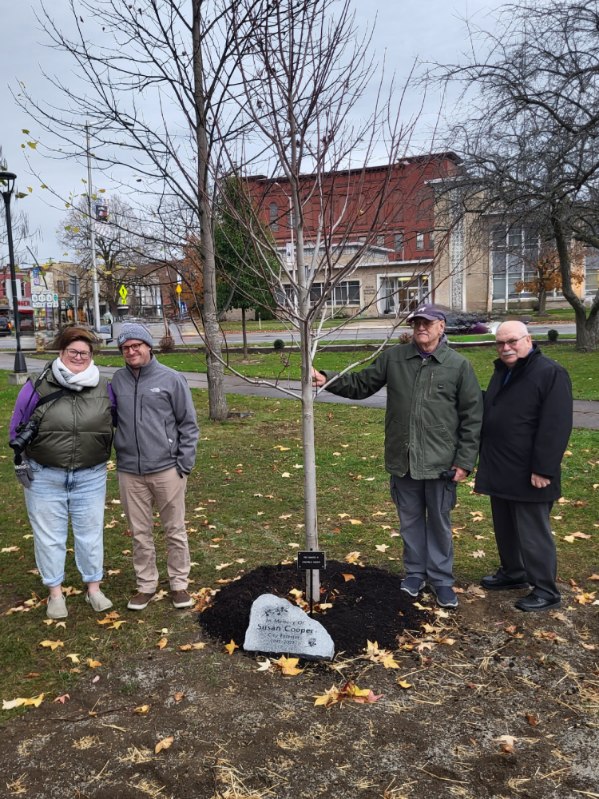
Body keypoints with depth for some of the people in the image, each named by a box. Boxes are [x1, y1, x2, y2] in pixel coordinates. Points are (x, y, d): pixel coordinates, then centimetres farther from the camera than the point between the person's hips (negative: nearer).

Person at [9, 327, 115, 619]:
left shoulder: (104, 388, -2)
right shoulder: (39, 386, -7)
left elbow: (115, 424, 12)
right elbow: (17, 424, 3)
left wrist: (108, 456, 10)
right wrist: (20, 460, 1)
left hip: (91, 476, 1)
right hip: (44, 476, -1)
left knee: (90, 532, 11)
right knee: (49, 534, 9)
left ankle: (94, 588, 27)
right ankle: (55, 592, 25)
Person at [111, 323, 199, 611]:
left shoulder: (171, 379, -5)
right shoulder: (118, 380, 4)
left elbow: (188, 424, -3)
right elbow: (112, 419, 14)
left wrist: (185, 463, -7)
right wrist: (113, 453, 5)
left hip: (167, 469, -3)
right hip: (129, 471, 3)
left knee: (175, 530, 9)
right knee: (140, 533, 13)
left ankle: (179, 584, 24)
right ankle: (146, 585, 28)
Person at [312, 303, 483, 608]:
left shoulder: (459, 365, -5)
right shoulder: (393, 357, 2)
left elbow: (472, 416, -4)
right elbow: (361, 383, 8)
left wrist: (465, 461, -7)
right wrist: (327, 380, -8)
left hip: (440, 462, -2)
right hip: (402, 460, 2)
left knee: (439, 523, 12)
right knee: (410, 520, 17)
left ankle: (441, 578, 29)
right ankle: (416, 572, 35)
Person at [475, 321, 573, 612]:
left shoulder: (550, 373, -14)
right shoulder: (501, 372, 13)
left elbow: (556, 426, -19)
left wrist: (543, 469, -22)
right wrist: (485, 459, 18)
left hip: (528, 474, -8)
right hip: (499, 470, 8)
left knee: (533, 533, 2)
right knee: (504, 528, 19)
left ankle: (546, 590, 16)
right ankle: (512, 572, 37)